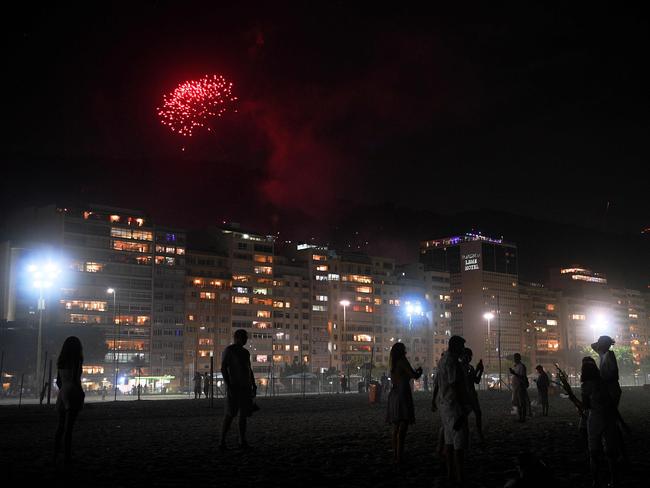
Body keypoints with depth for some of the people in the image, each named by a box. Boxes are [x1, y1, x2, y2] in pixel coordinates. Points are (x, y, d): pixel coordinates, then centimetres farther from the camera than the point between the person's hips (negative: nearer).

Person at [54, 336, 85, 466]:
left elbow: (58, 381, 15)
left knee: (60, 426, 15)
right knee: (68, 427, -5)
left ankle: (56, 455, 18)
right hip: (73, 393, -7)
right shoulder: (77, 359, -10)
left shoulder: (61, 361, 12)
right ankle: (67, 457, -3)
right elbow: (75, 379, -18)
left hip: (63, 393, 7)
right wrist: (82, 394, -10)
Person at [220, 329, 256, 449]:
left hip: (245, 387, 7)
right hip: (234, 386, -7)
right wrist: (228, 385, -20)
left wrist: (254, 385, 13)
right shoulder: (228, 350, -5)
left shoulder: (245, 352, 17)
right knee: (230, 414, -11)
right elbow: (223, 368, -11)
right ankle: (222, 441, -7)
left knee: (244, 413, 6)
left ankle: (242, 440, 11)